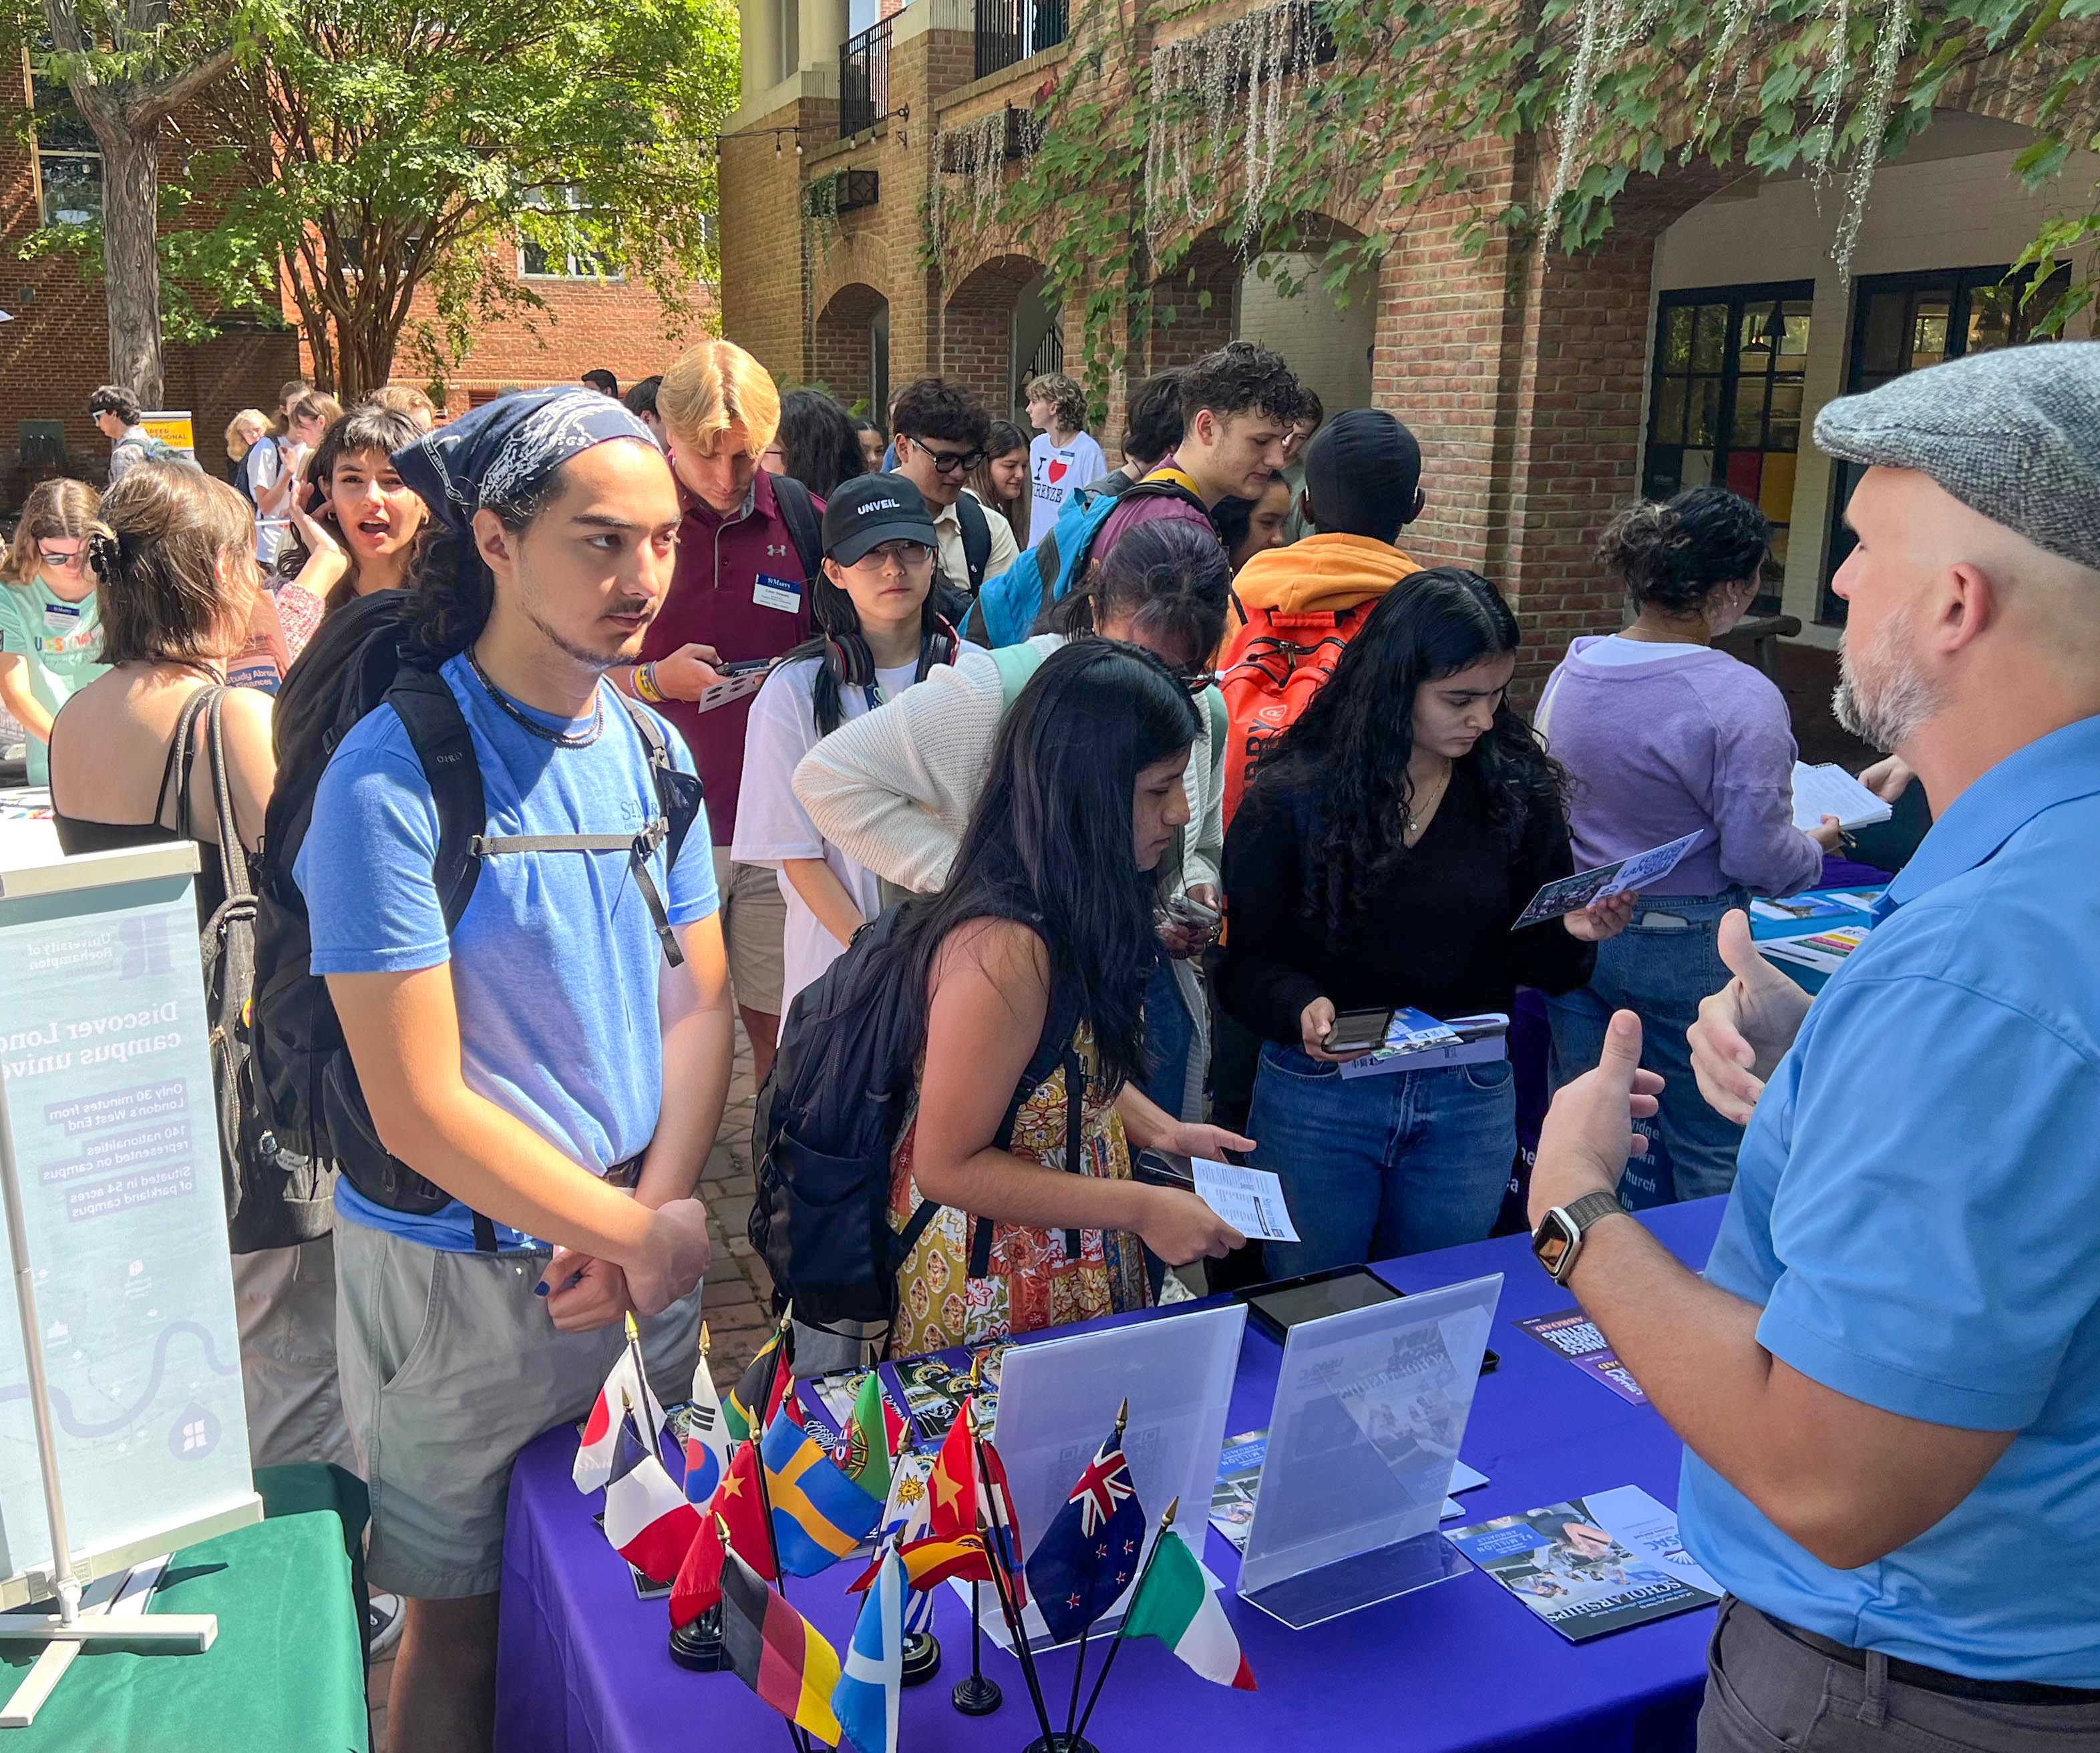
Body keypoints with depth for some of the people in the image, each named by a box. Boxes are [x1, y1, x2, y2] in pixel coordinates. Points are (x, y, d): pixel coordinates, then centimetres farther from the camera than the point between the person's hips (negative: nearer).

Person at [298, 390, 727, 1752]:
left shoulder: (654, 751, 1)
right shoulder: (393, 778, -19)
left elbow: (700, 1004, 4)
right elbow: (421, 1109, -20)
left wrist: (651, 1213, -10)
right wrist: (644, 1236, -14)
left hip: (641, 1257, 6)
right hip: (460, 1279, -5)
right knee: (464, 1624, 15)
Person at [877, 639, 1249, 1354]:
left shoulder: (1075, 909, -3)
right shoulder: (1004, 949, -32)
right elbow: (949, 1166, -25)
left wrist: (1161, 1131, 2)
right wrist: (1143, 1209, -23)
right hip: (994, 1288, -9)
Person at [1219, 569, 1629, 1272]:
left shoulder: (1519, 789, -2)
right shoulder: (1294, 794, -10)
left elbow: (1531, 961, 4)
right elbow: (1243, 957, -9)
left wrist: (1571, 933, -17)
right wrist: (1298, 1006, -28)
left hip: (1471, 1102, 2)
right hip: (1317, 1097, -2)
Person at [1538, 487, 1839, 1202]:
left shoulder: (1570, 672, 0)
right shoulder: (1741, 700, -20)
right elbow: (1758, 858, -16)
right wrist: (1816, 845, 5)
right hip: (1687, 951, -6)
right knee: (1709, 1155, 11)